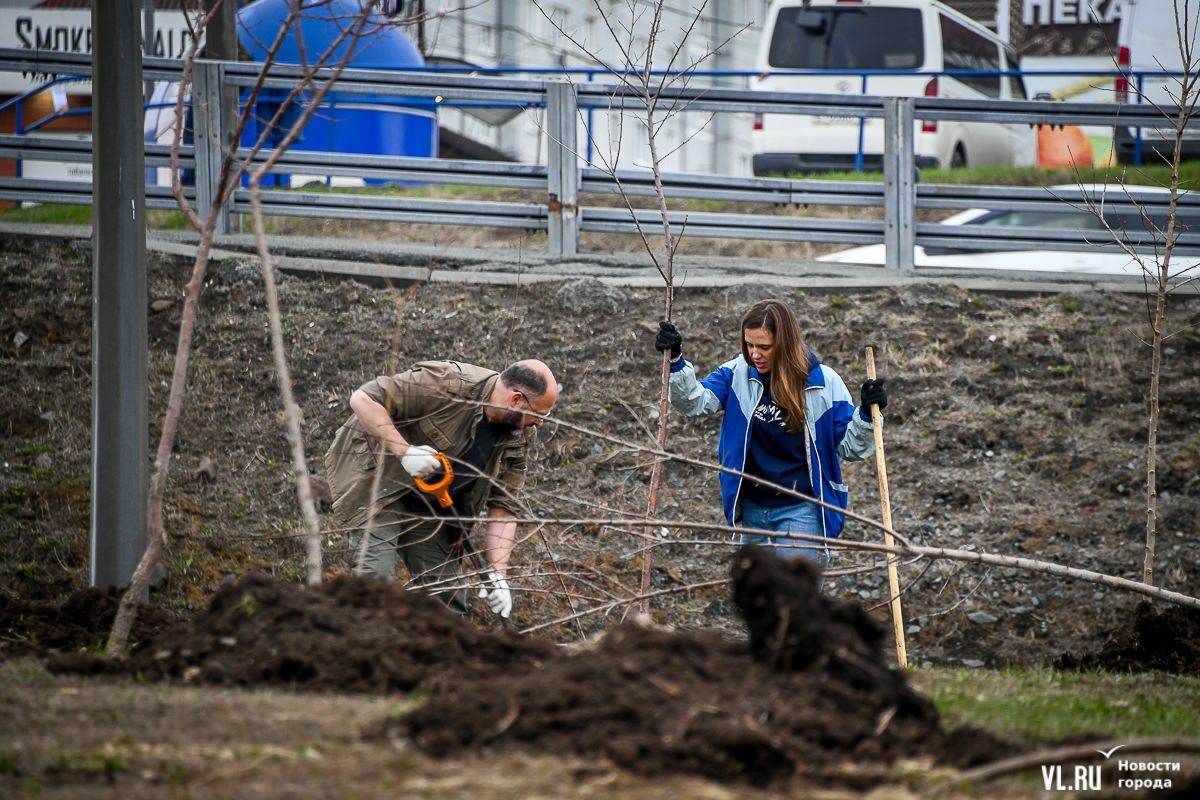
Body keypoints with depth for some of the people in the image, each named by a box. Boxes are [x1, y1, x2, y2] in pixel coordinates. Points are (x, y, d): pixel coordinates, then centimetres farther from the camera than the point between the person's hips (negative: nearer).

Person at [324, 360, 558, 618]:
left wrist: (498, 573, -15)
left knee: (448, 596, 1)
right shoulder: (448, 384, -28)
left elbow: (503, 507, -3)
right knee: (376, 576, -24)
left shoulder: (520, 437, -7)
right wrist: (404, 452, -35)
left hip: (430, 509, 7)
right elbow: (363, 398, -28)